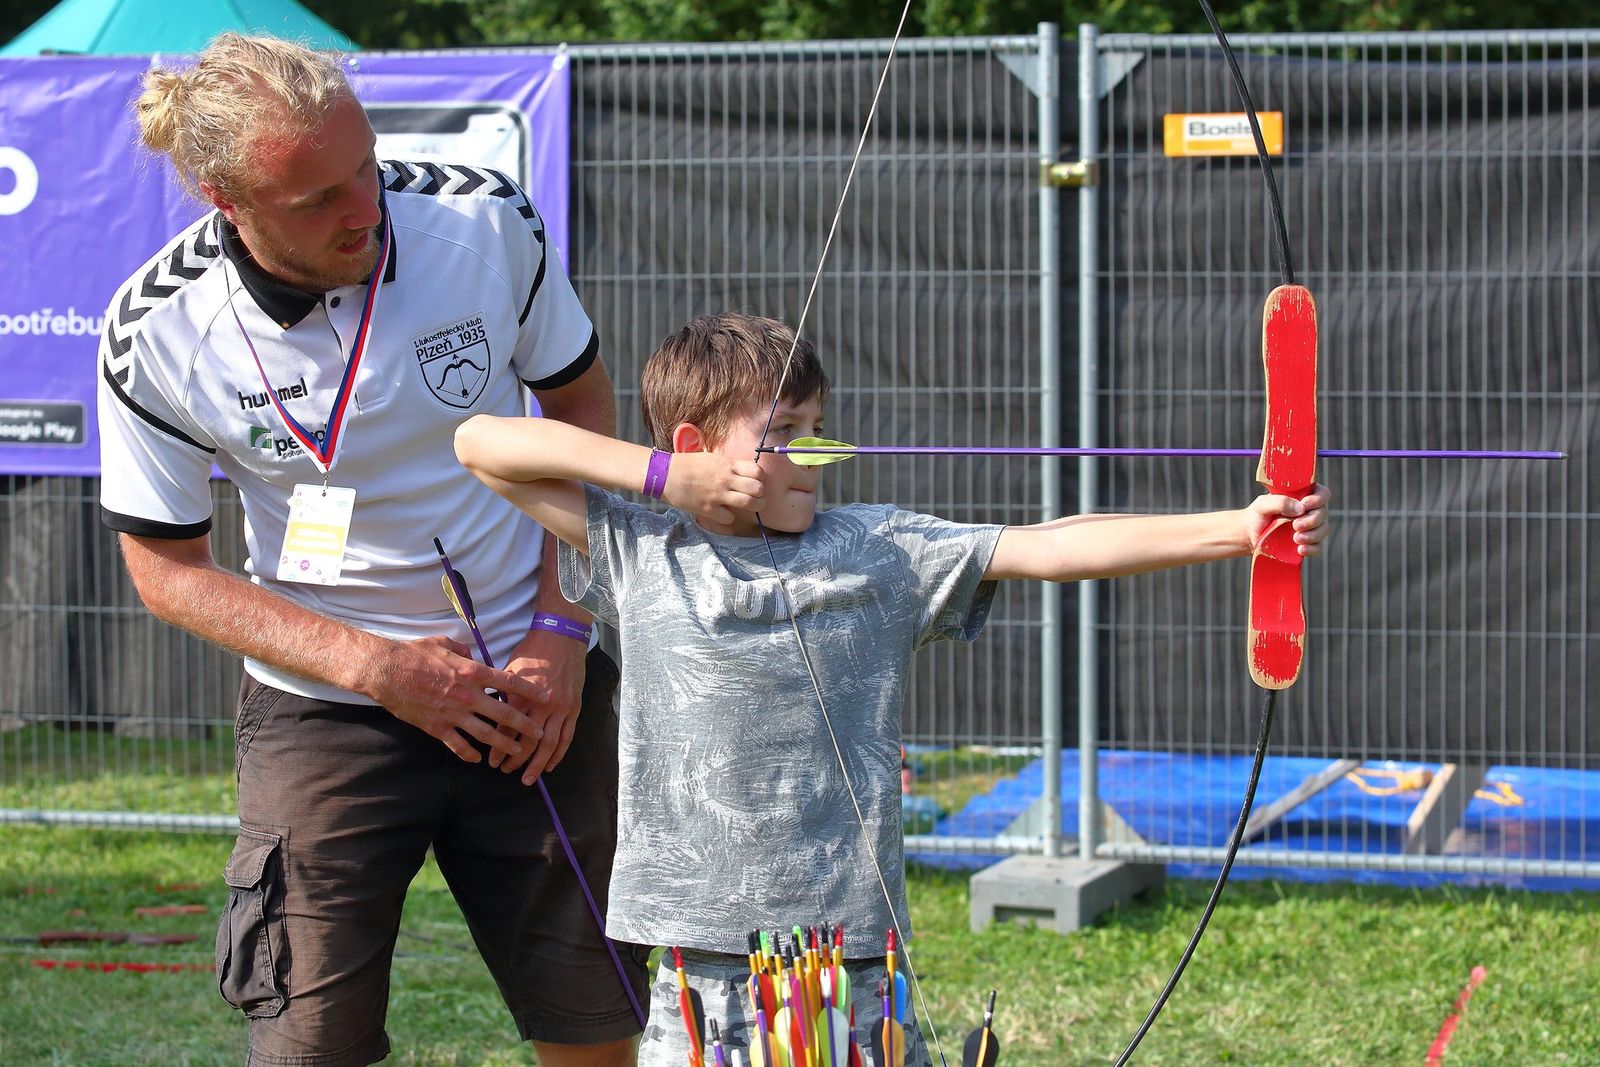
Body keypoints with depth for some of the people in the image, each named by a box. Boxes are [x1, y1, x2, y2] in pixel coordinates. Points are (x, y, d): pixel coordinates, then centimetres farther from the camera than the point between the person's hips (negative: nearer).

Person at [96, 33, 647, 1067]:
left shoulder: (485, 220, -12)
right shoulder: (156, 332, -15)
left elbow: (582, 401, 4)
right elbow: (167, 565, -3)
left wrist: (562, 625, -6)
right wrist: (376, 667, -14)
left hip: (535, 689, 1)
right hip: (322, 712, -1)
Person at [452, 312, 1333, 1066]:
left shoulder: (880, 553, 3)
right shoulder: (638, 555, 4)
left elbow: (1051, 547, -6)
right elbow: (481, 443, 5)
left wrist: (1238, 528, -16)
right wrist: (659, 474, -3)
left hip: (849, 965, 0)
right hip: (697, 971, 0)